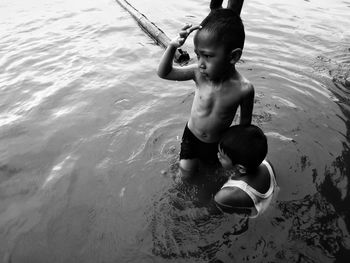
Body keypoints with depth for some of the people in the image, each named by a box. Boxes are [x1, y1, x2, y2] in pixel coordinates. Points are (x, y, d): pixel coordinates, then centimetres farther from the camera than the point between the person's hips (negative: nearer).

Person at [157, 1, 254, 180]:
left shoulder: (244, 89, -29)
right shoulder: (199, 73, -25)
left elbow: (245, 120, -12)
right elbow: (163, 73, -15)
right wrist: (172, 46, -32)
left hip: (218, 142, -1)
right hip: (192, 135, 1)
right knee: (185, 175, 13)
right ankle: (194, 156, 41)